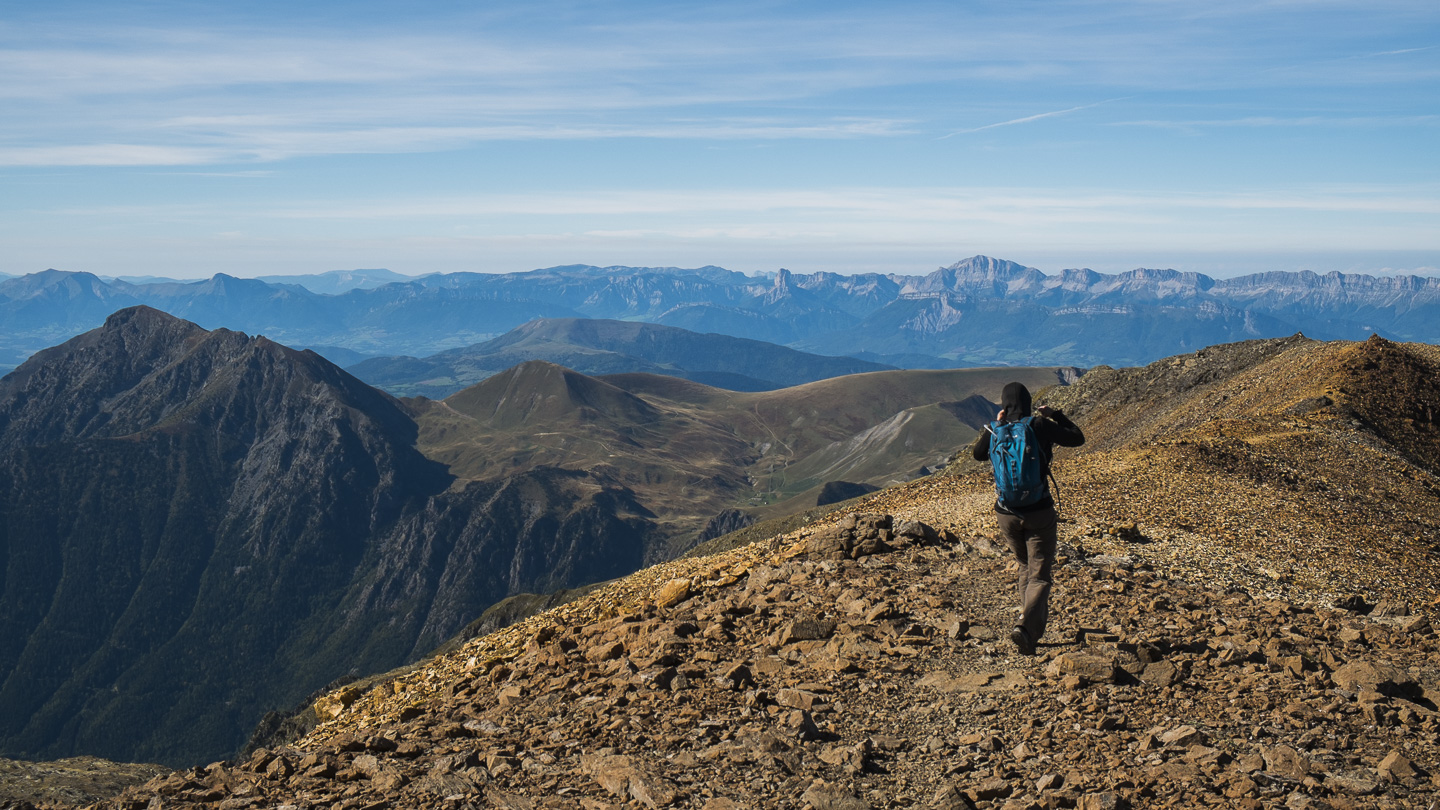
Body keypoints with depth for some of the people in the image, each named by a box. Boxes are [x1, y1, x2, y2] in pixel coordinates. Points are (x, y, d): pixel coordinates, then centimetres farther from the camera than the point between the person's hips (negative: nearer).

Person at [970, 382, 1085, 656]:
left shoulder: (996, 430, -3)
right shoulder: (1041, 426, -10)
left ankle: (1035, 624, 31)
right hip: (1039, 512, -3)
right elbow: (1077, 438, 4)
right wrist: (1055, 415, 15)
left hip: (1007, 514, 3)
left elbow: (977, 454, 17)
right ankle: (1025, 626, -21)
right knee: (1039, 576, 1)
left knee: (1025, 567, 25)